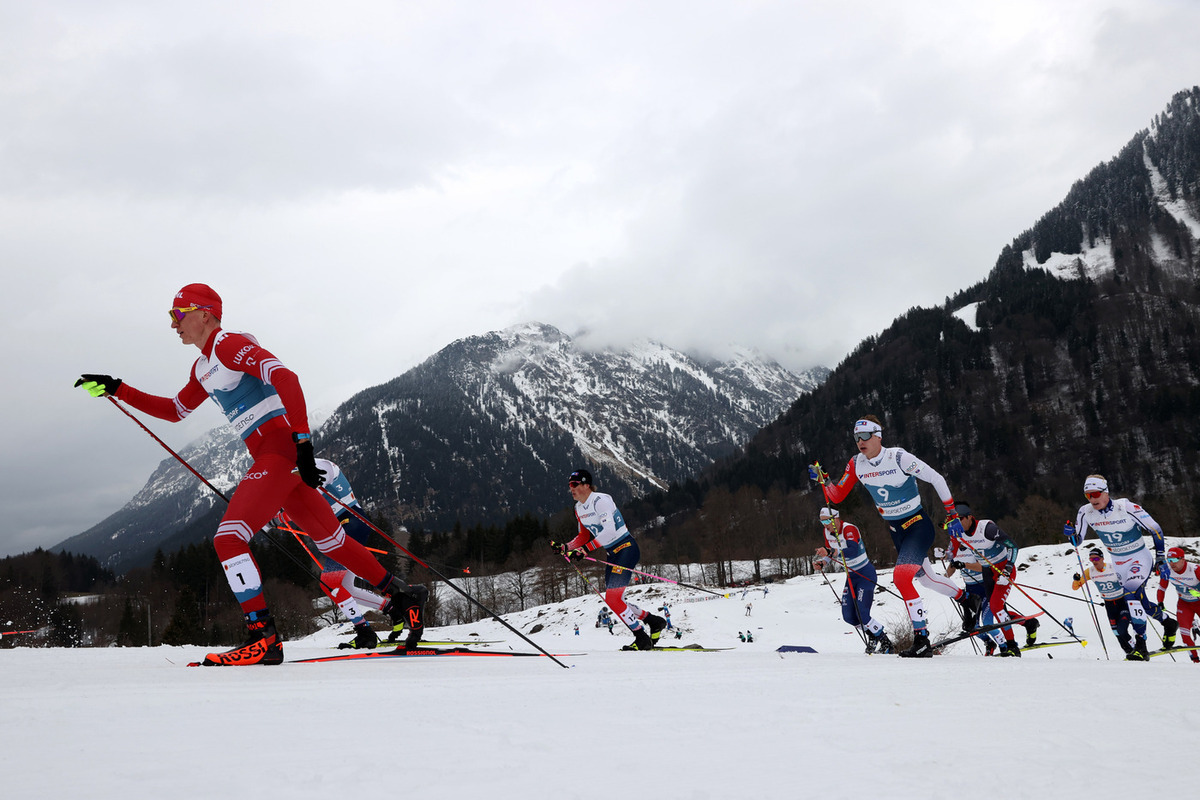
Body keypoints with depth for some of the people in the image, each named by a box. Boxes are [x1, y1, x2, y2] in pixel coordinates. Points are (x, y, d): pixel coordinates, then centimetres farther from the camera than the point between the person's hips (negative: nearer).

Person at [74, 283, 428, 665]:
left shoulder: (230, 343, -9)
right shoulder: (203, 367, 21)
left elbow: (286, 378, -21)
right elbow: (174, 410, 32)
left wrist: (302, 442, -27)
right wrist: (117, 390, 25)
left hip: (282, 451, -10)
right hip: (268, 457, 10)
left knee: (229, 537, -14)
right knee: (330, 539, 14)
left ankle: (263, 637, -13)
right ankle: (401, 595, 22)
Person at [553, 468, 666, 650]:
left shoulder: (600, 500, -19)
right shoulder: (579, 508, 8)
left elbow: (609, 530, -29)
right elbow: (584, 536, 18)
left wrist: (585, 549, -33)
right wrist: (565, 548, 2)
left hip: (626, 547, -9)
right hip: (612, 553, 9)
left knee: (612, 598, -16)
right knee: (614, 600, 8)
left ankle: (642, 638, -3)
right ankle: (654, 621, 24)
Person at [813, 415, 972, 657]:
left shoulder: (899, 457, -22)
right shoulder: (856, 464, -5)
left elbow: (936, 479, -13)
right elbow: (836, 496, 0)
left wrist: (952, 515, -11)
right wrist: (822, 479, -17)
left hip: (918, 526, -7)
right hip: (895, 530, 7)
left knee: (901, 575, -24)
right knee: (926, 577, 22)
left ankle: (922, 640, -16)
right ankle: (964, 597, 51)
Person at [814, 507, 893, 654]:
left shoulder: (849, 529, -25)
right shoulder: (827, 532, -1)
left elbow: (854, 551, -41)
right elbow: (831, 554, 15)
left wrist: (830, 552, -49)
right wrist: (822, 563, -4)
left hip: (866, 574, -8)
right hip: (851, 576, 8)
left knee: (862, 614, -17)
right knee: (848, 617, 2)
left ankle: (887, 644, 2)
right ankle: (872, 637, 27)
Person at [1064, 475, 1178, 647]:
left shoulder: (1126, 507, -24)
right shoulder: (1085, 512, -13)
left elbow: (1155, 530, -11)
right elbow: (1077, 541, -2)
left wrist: (1160, 558, -7)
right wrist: (1070, 534, -25)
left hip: (1140, 558, -5)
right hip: (1118, 563, 5)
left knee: (1131, 593, -28)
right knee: (1141, 603, 15)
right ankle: (1168, 623, 44)